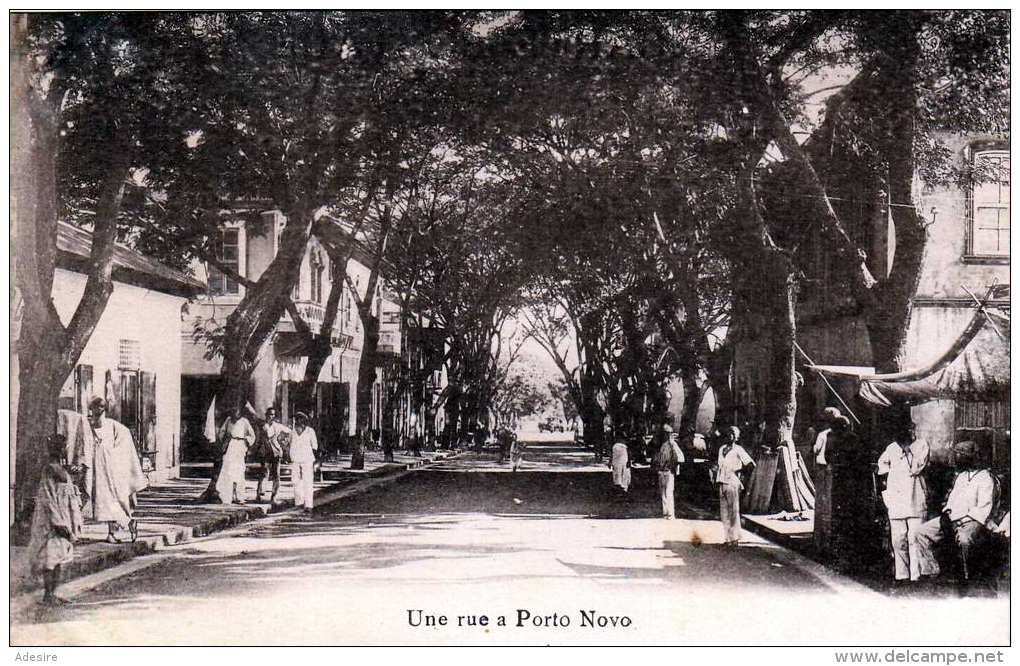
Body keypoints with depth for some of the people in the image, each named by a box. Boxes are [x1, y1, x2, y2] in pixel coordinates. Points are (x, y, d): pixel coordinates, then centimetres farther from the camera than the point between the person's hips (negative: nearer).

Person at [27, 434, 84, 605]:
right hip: (52, 521, -9)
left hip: (62, 520, 9)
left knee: (59, 558, 10)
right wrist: (58, 523, -20)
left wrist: (74, 523, 19)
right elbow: (48, 500, -17)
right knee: (51, 558, -5)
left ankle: (53, 593, 15)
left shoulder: (62, 471, 14)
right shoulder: (50, 470, -13)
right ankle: (48, 594, -1)